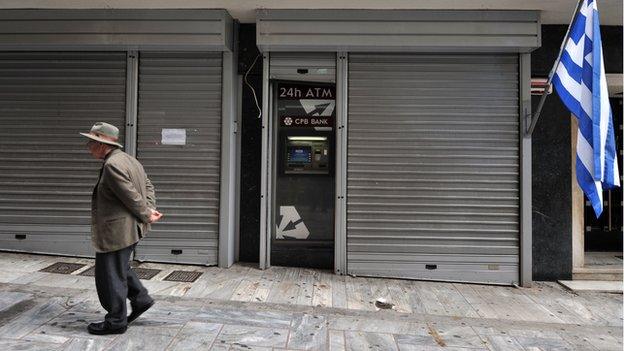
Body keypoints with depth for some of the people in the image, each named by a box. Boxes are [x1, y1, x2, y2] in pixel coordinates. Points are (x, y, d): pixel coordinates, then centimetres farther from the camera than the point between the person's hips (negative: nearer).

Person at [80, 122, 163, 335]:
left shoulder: (112, 165, -21)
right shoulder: (128, 159, 11)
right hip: (130, 228, 10)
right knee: (119, 268, 26)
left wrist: (147, 215, -8)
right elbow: (148, 185, 13)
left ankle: (115, 322, 18)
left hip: (116, 232, -10)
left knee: (110, 275, 4)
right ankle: (140, 299, 31)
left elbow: (132, 196, -21)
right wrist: (150, 209, 2)